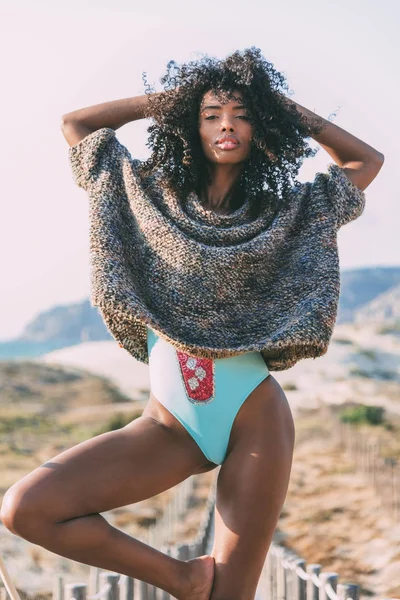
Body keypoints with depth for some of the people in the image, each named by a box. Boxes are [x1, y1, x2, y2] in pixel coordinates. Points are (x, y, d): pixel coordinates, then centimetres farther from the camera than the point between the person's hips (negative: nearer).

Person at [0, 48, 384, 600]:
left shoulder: (287, 211, 8)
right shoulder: (155, 197, 10)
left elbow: (368, 160, 19)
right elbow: (75, 124, 17)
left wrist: (288, 109, 13)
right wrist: (169, 97, 14)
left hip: (255, 420, -1)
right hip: (170, 425, 2)